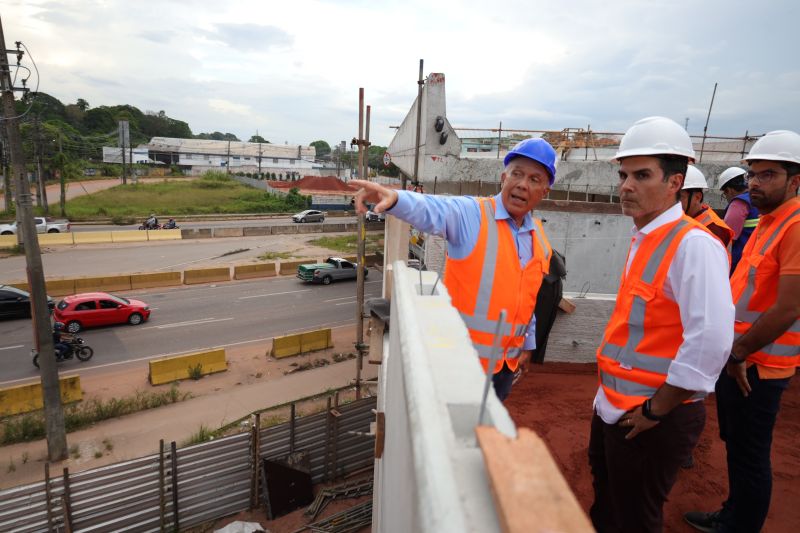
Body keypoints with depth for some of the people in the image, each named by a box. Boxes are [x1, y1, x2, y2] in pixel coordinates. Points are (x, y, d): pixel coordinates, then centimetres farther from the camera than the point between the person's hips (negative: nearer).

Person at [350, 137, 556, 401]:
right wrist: (395, 198, -56)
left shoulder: (540, 239, 5)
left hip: (508, 361, 6)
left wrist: (528, 344, 19)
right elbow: (430, 211, -36)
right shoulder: (471, 214, -16)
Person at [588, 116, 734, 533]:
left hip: (652, 418, -8)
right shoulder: (644, 240, 7)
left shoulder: (694, 244, -21)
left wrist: (655, 411, -19)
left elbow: (710, 342, -29)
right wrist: (611, 397, 16)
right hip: (613, 407, 8)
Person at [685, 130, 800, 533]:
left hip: (756, 366, -9)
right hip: (735, 356, 9)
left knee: (749, 456, 6)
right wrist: (732, 351, 12)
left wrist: (739, 353, -13)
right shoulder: (768, 221, 11)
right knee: (735, 445, 22)